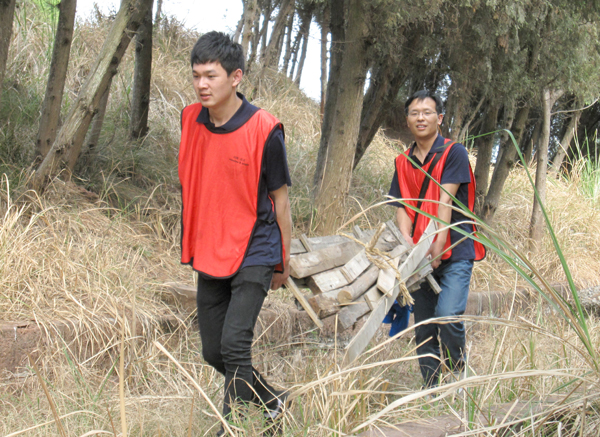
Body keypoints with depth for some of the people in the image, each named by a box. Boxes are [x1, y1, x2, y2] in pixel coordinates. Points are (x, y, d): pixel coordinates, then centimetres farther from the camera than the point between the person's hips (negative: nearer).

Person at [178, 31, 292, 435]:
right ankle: (271, 403, 37)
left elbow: (280, 197, -6)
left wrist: (283, 261, 0)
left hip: (254, 255, -6)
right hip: (209, 254, 6)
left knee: (234, 344, -18)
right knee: (213, 352, 13)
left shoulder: (263, 129, -15)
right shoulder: (191, 120, 0)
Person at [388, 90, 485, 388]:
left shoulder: (454, 153, -2)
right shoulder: (403, 162, 13)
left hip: (454, 253, -5)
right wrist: (407, 241, -12)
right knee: (423, 327, 5)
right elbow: (402, 207, 7)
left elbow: (444, 202, -11)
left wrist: (438, 245, -19)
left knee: (448, 316, -20)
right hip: (420, 257, 5)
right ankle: (432, 391, 13)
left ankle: (455, 382, -4)